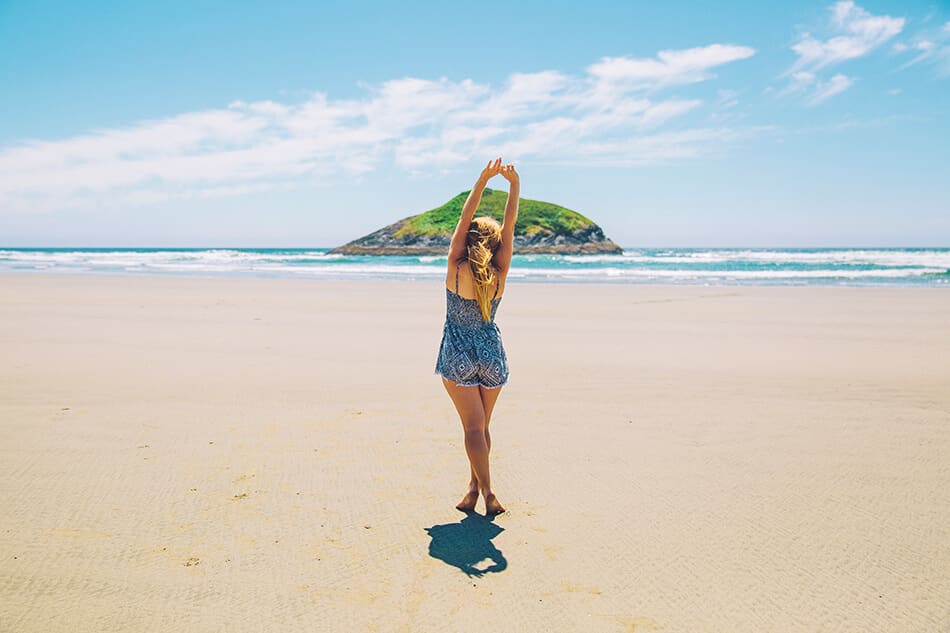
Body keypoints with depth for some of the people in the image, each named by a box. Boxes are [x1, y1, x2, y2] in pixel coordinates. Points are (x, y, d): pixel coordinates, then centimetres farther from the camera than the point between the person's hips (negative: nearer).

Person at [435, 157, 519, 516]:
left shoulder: (456, 268, -11)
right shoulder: (499, 274, -7)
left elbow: (465, 217, -8)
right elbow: (509, 225, -4)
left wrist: (484, 179, -6)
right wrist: (514, 185, -3)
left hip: (458, 356, -2)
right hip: (492, 354, 3)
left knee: (473, 427, -1)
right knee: (482, 426, 15)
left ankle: (486, 492, -9)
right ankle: (475, 487, 20)